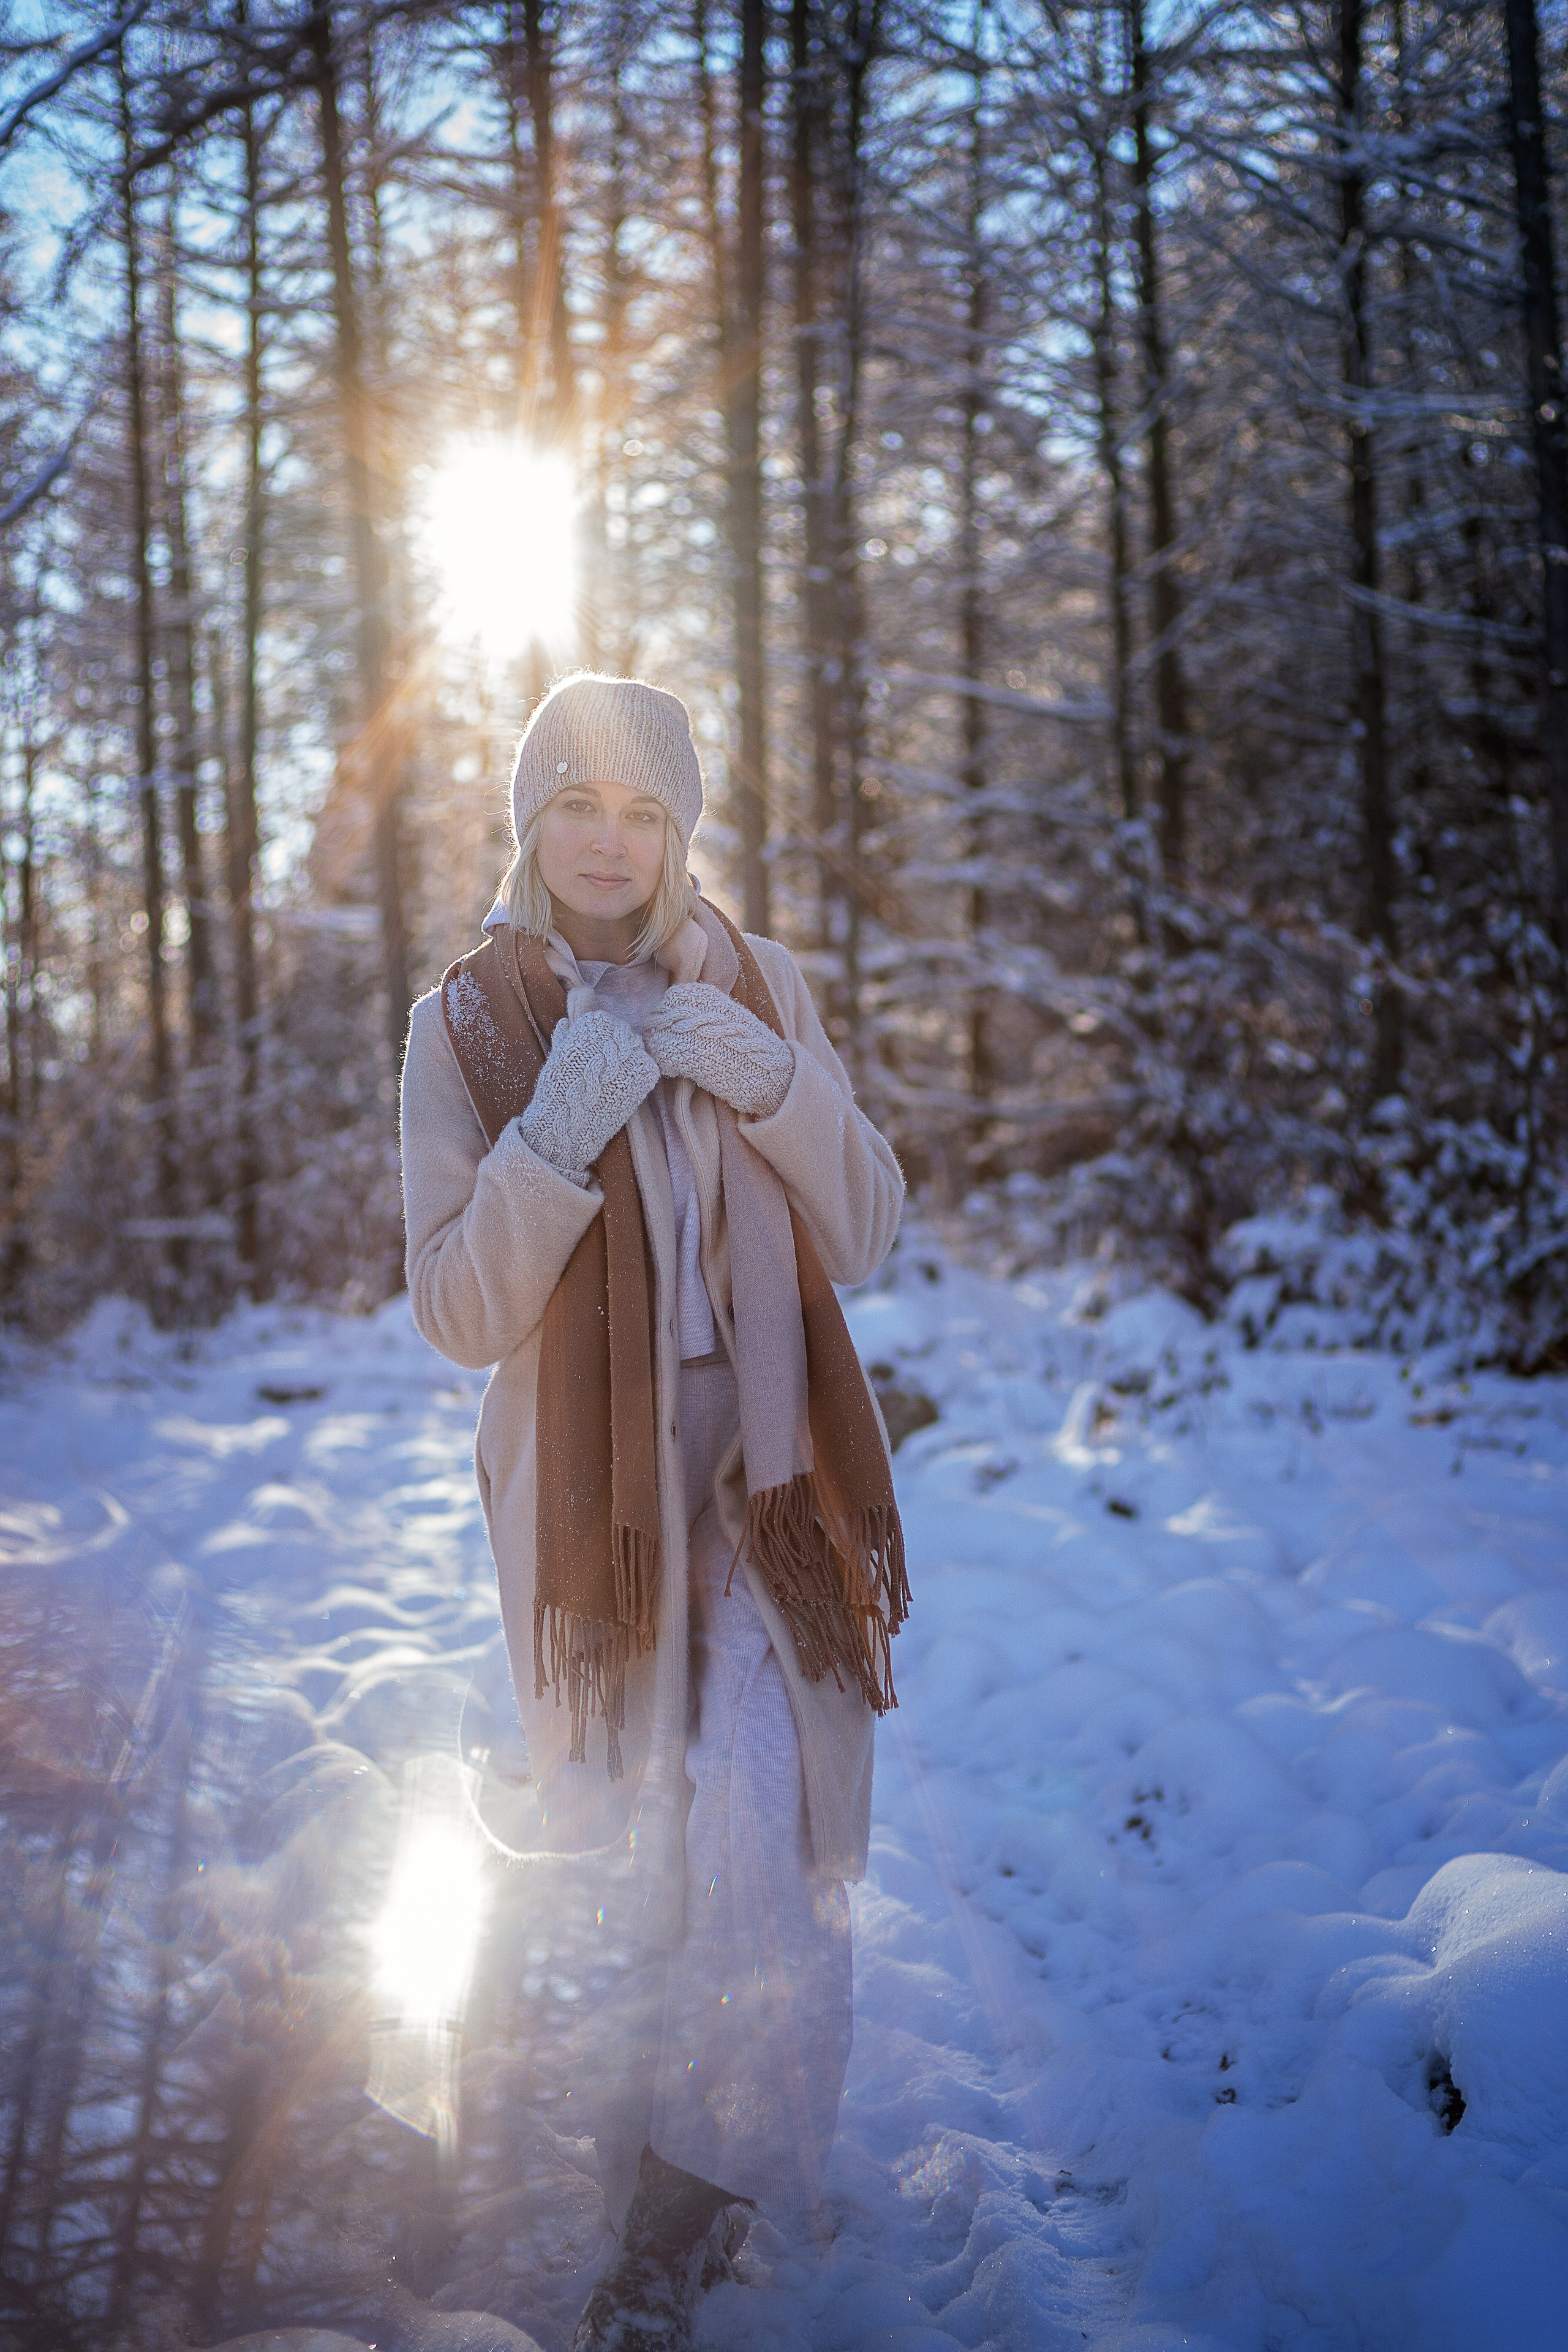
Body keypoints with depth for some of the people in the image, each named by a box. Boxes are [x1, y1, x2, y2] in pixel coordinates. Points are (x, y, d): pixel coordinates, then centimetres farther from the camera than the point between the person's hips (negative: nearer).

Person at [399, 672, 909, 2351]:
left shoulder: (753, 984, 5)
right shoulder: (467, 1022, 0)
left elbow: (865, 1238, 3)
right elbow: (459, 1313, -6)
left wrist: (771, 1084, -13)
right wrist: (556, 1133, -21)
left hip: (758, 1476, 1)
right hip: (586, 1498, 0)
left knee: (757, 1850, -9)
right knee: (624, 1848, 8)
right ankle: (739, 2169, 31)